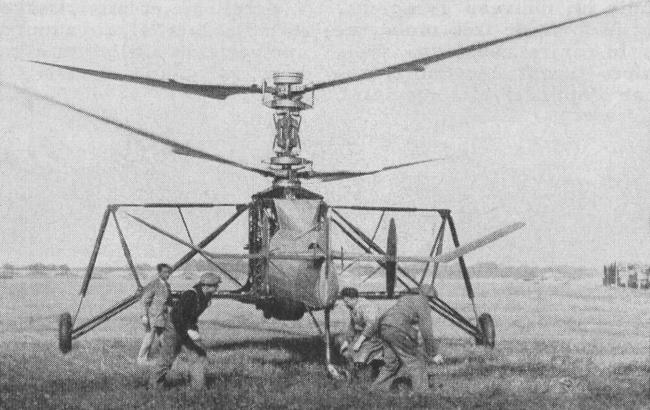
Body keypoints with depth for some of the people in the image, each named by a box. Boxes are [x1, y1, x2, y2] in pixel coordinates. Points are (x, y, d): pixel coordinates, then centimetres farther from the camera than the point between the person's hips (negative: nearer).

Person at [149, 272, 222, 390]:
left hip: (189, 326, 7)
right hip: (174, 327, -7)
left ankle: (199, 386, 6)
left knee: (199, 353, -1)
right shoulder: (190, 295, -31)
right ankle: (155, 383, 21)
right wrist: (189, 331, -43)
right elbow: (176, 314, -36)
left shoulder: (206, 296, -4)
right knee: (167, 357, 5)